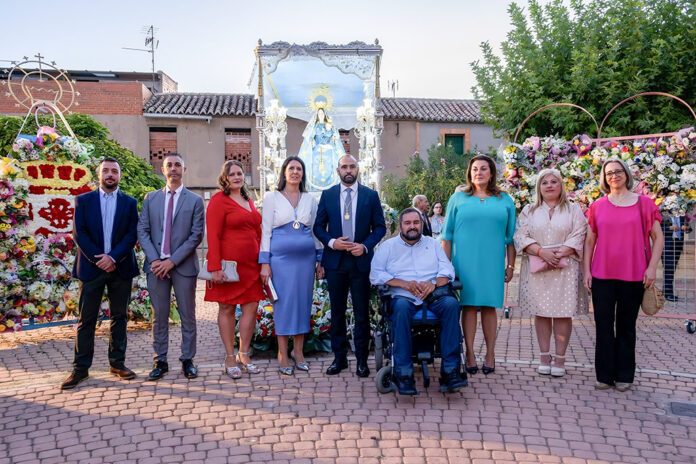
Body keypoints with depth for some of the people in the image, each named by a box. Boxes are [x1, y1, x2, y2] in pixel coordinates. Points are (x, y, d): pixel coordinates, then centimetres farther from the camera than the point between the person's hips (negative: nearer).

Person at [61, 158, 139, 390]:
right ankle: (81, 368, 8)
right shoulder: (83, 200, 7)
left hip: (120, 267, 1)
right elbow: (79, 233, -1)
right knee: (86, 319, 2)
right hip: (91, 267, -1)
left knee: (119, 317, 7)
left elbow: (132, 235, -1)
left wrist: (113, 257, -14)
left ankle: (117, 362, 17)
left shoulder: (129, 203, 8)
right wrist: (98, 259, -11)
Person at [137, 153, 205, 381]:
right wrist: (154, 259, -8)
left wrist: (172, 261, -12)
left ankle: (187, 360, 15)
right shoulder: (150, 198, 11)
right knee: (159, 315, 7)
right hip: (156, 265, 2)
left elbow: (196, 236, -4)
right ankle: (160, 361, 16)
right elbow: (142, 231, 6)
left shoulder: (195, 201, 3)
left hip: (184, 266, -2)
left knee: (188, 315, 4)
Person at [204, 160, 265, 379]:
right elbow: (213, 236, -12)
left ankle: (244, 355, 19)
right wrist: (215, 268, -18)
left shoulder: (248, 201, 15)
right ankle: (230, 358, 14)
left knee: (251, 307, 6)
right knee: (227, 309, 4)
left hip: (250, 264, 7)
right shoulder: (219, 200, -6)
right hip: (228, 264, -6)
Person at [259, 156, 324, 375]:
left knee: (303, 302, 5)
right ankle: (283, 355, 8)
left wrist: (319, 260, 10)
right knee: (283, 302, -1)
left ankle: (298, 352, 17)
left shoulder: (310, 200, 12)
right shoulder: (272, 198, 3)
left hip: (306, 257, 3)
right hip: (281, 257, -3)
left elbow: (316, 231, 15)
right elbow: (266, 230, 0)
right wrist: (265, 263, -6)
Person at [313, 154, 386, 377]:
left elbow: (380, 227, 4)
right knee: (337, 312, 9)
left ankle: (362, 360, 14)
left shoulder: (371, 195, 3)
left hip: (360, 260, -1)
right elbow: (318, 226, 7)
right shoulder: (327, 195, 6)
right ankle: (339, 358, 20)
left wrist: (365, 246, -12)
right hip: (335, 260, 1)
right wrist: (331, 242, -11)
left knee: (362, 313, 3)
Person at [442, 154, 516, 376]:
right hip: (465, 261, -1)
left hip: (492, 262, 1)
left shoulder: (505, 201, 11)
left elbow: (511, 237, 12)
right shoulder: (458, 198, 7)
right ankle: (469, 353, 6)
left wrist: (510, 265, 7)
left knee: (489, 306, 3)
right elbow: (447, 235, 7)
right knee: (468, 305, -1)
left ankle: (490, 354, 11)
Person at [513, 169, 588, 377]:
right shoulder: (529, 210, 13)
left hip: (565, 269, -1)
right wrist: (541, 252, -14)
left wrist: (559, 254, -16)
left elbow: (578, 237, -2)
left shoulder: (574, 210, 10)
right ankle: (544, 356, 12)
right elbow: (521, 236, 1)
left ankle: (560, 358, 4)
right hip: (536, 269, 1)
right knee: (541, 312, 3)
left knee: (563, 312, -3)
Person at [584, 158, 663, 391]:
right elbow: (589, 241, 9)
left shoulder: (644, 203, 1)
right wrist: (586, 270, 4)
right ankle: (605, 375, 14)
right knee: (604, 326, 4)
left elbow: (658, 238, 3)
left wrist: (652, 268, -7)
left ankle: (624, 376, 20)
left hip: (633, 276, -1)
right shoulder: (597, 206, 6)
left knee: (626, 326, 9)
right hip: (602, 275, 1)